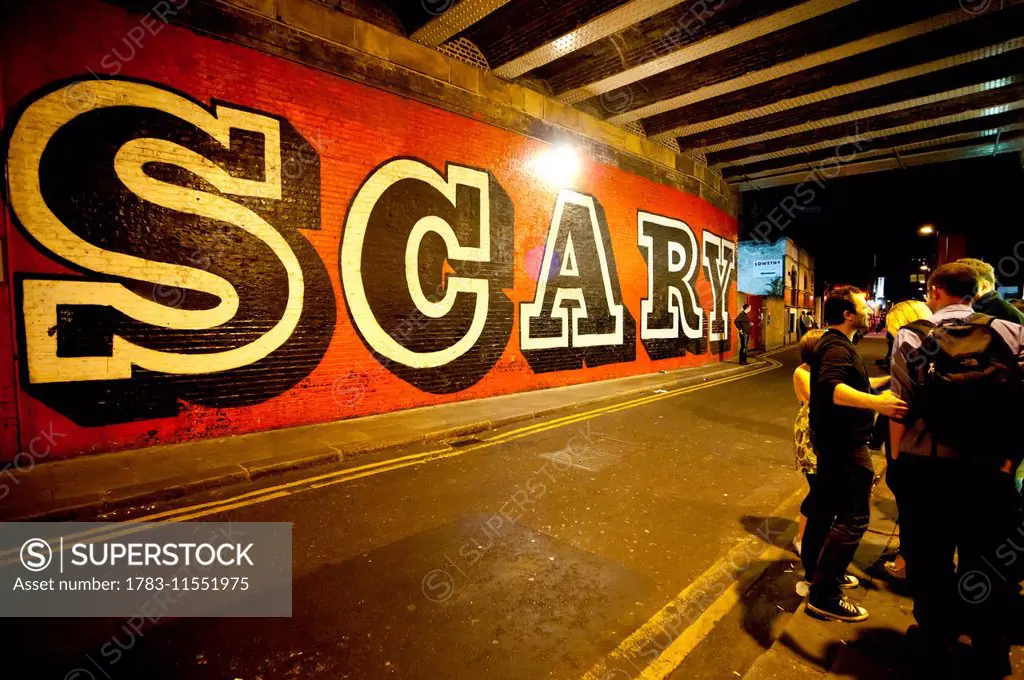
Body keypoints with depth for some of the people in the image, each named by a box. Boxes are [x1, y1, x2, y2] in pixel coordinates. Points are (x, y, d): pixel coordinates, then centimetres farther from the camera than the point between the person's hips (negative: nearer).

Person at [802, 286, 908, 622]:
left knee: (827, 507, 20)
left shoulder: (835, 343, 15)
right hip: (844, 444, -11)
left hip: (834, 441, 11)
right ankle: (824, 595, -3)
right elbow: (831, 387, -39)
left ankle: (816, 570, 35)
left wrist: (887, 380, 28)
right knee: (853, 518, -7)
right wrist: (876, 402, -50)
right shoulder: (837, 347, -19)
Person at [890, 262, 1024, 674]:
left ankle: (934, 637, 34)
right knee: (986, 560, 18)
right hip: (990, 469, 2)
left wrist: (897, 456, 1)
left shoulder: (911, 337, -8)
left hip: (925, 466, -2)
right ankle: (989, 652, 34)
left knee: (928, 556, 16)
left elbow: (900, 406, -10)